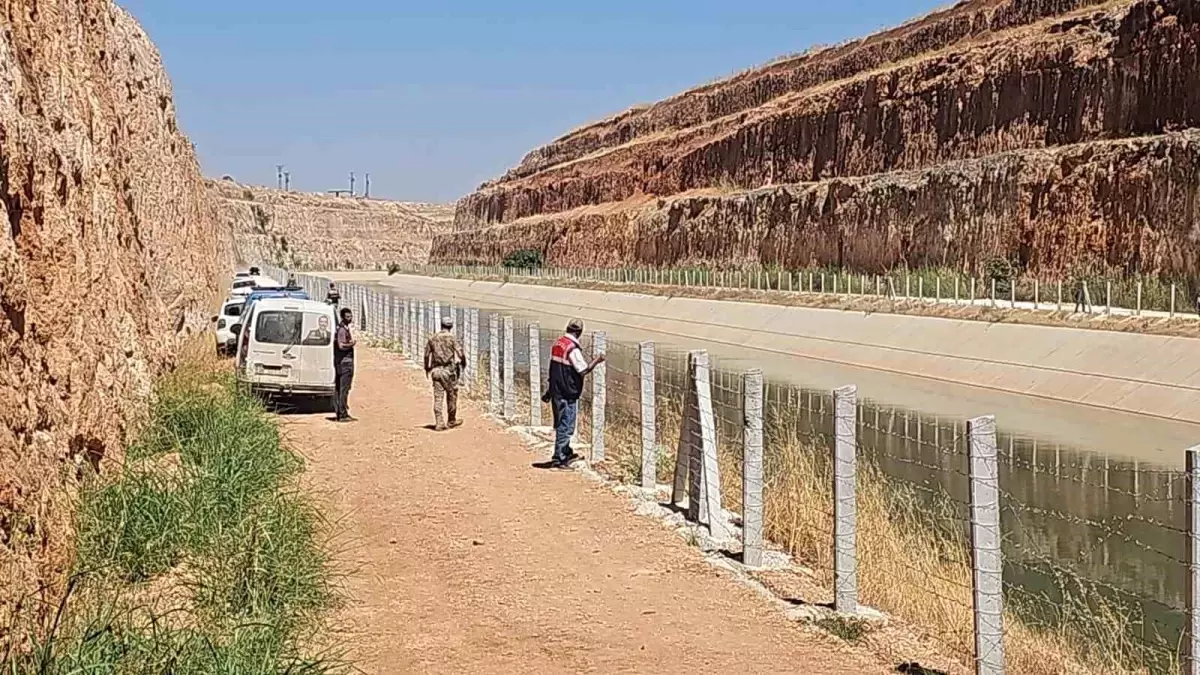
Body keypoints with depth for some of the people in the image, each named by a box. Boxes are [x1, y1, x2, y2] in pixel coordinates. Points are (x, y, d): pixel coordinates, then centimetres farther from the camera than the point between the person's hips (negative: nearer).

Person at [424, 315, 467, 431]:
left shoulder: (432, 338, 7)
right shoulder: (452, 338, -7)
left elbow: (427, 355, 14)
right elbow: (460, 353, -10)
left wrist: (427, 368, 28)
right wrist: (463, 363, 11)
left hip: (436, 370, 4)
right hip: (448, 370, -4)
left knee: (438, 397, 3)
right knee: (451, 395, 12)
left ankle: (439, 423, -2)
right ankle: (451, 421, 21)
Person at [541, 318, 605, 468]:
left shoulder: (557, 344, 8)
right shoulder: (573, 349, -20)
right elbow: (583, 371, -21)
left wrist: (549, 391, 24)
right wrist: (597, 360, -5)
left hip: (556, 391, 9)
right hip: (568, 394, -9)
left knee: (561, 425, 19)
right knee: (566, 426, -2)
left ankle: (566, 453, 33)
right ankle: (559, 459, 0)